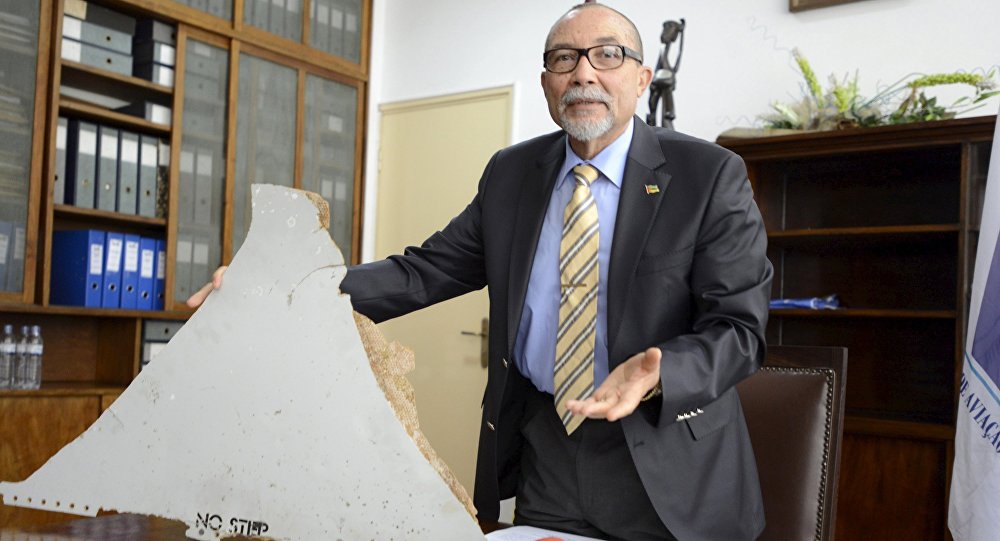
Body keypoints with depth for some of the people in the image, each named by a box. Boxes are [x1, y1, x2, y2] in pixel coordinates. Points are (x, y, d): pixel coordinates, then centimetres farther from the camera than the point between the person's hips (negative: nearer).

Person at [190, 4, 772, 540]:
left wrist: (656, 371, -32)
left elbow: (739, 327, -11)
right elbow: (425, 270, 2)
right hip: (542, 452, 3)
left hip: (665, 465, -3)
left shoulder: (709, 176, -10)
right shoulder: (511, 174, 4)